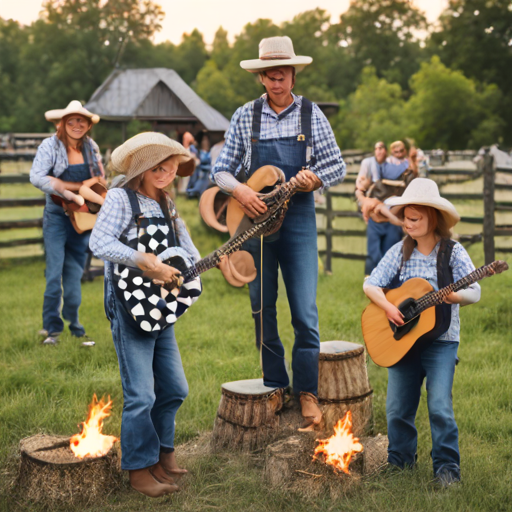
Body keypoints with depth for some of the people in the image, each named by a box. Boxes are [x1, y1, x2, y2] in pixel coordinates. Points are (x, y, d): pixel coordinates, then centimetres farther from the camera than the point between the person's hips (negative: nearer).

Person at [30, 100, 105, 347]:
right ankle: (51, 328, 4)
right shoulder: (50, 146, -7)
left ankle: (74, 327, 18)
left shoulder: (91, 147, 6)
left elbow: (100, 176, 21)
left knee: (74, 273, 9)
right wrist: (74, 188, -22)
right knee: (54, 272, -7)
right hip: (57, 215, -4)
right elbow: (36, 177, -18)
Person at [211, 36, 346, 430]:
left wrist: (313, 179, -16)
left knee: (305, 312, -5)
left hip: (298, 219, -1)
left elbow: (337, 167, 5)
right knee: (262, 309, 7)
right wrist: (240, 191, -14)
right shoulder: (245, 116, 4)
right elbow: (221, 170, 6)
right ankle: (274, 386, 20)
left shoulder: (311, 114, 3)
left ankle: (307, 391, 8)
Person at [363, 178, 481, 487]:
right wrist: (388, 307, -16)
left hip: (441, 340, -3)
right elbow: (371, 284, 1)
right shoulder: (400, 252, 3)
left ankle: (447, 465, 4)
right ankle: (401, 459, 27)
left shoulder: (452, 252, -5)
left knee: (440, 405, -11)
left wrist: (450, 296, -28)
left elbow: (474, 292, -8)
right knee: (398, 407, 8)